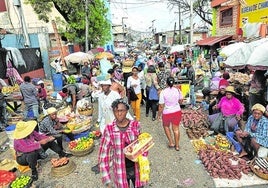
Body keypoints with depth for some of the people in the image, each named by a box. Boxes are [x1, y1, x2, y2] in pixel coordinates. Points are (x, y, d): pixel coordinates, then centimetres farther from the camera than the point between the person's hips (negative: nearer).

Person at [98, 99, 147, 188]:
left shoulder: (135, 125, -12)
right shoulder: (109, 129, -16)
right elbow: (104, 152, -11)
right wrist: (107, 179, -10)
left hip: (136, 167, 1)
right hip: (120, 170, -1)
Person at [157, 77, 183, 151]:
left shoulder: (163, 92, -19)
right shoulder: (178, 90, -8)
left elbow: (161, 106, -15)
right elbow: (180, 101, 6)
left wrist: (159, 115, -2)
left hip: (167, 113, -3)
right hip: (177, 111, 3)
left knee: (166, 126, 24)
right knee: (176, 128, 16)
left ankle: (171, 143, 24)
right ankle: (177, 145, 29)